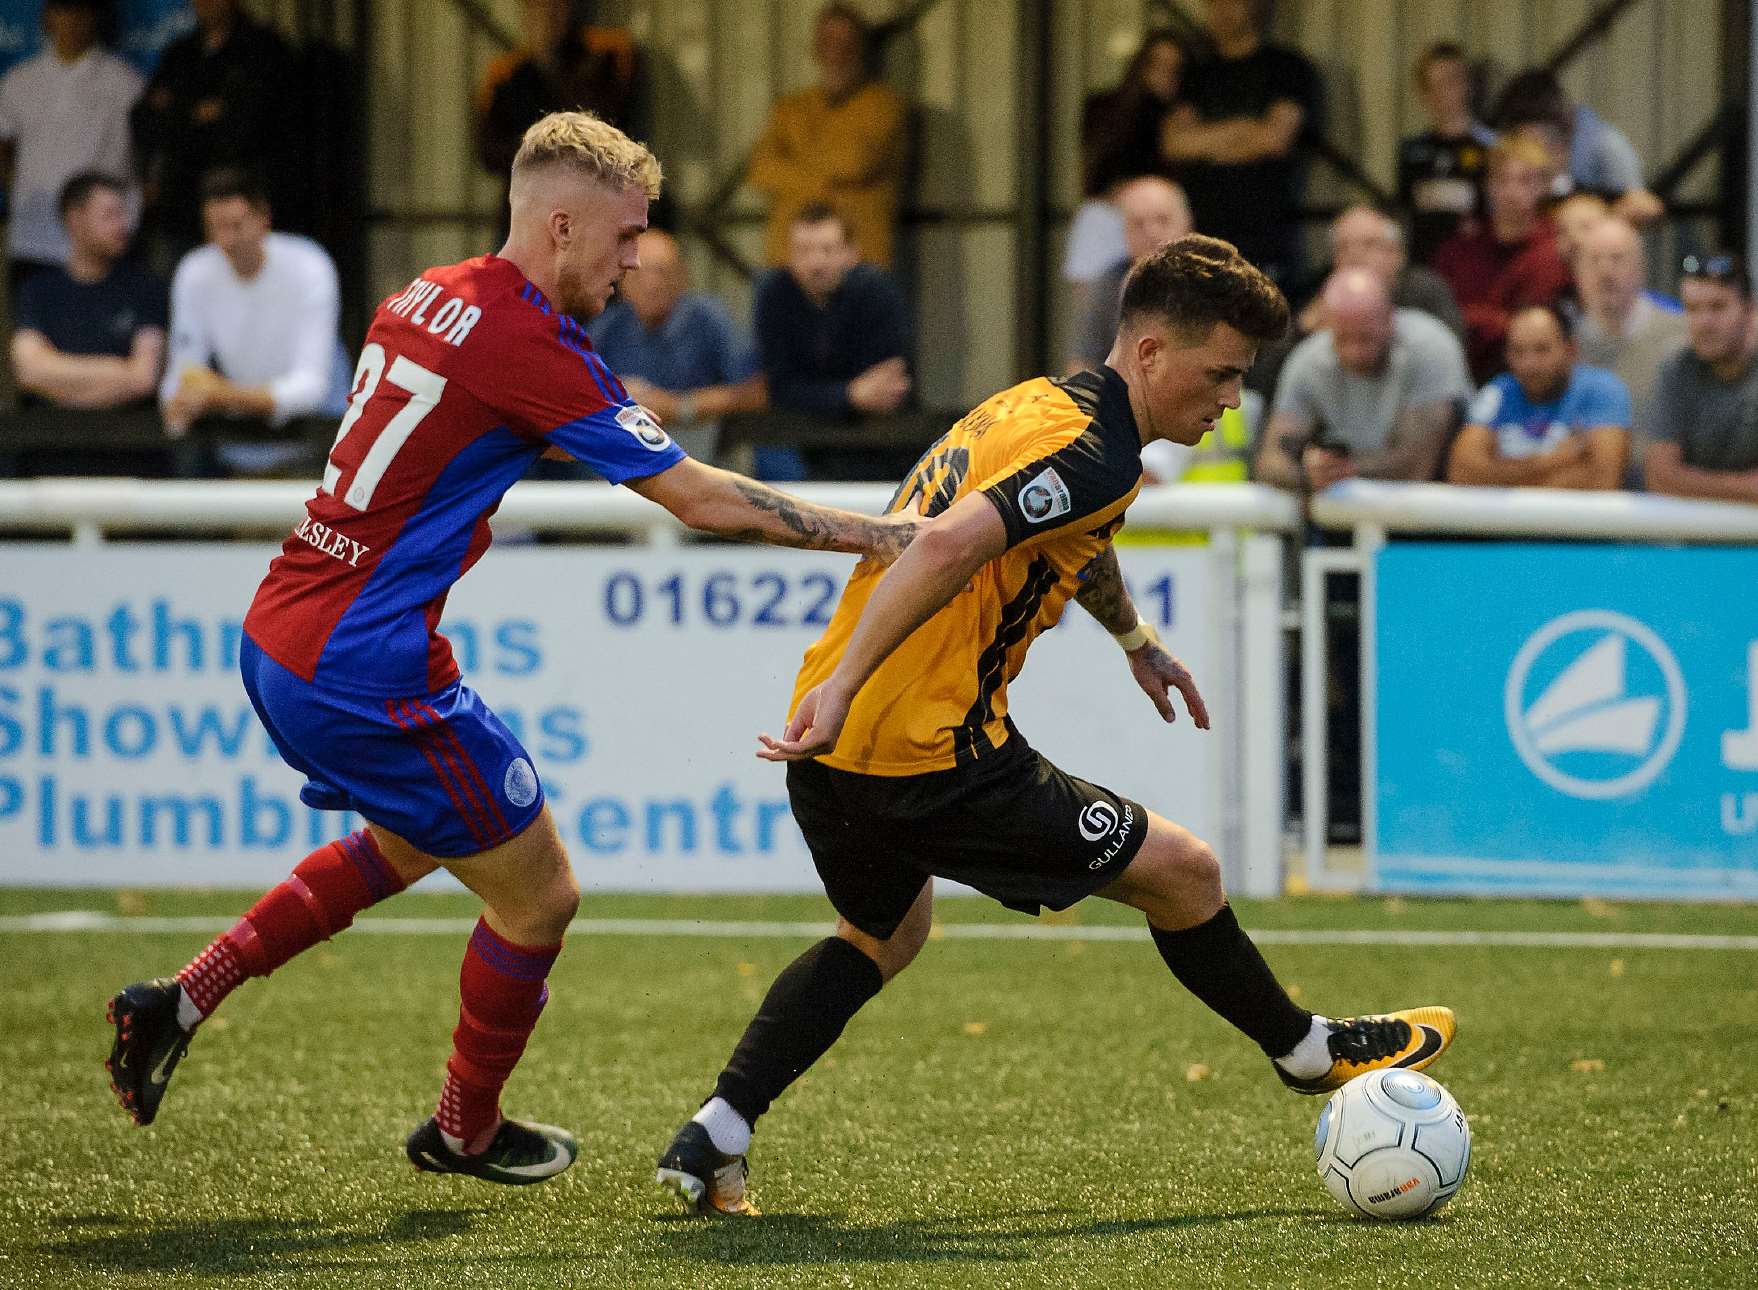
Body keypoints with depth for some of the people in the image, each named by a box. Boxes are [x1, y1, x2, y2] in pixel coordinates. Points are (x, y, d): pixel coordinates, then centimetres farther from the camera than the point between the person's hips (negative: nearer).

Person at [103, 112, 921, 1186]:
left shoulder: (426, 299, 7)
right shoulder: (533, 349, -18)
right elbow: (702, 499, -16)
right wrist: (881, 536, -9)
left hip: (279, 640, 9)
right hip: (367, 678, -9)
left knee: (408, 844, 32)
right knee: (540, 896, 9)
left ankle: (181, 1001, 25)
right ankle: (467, 1130, 27)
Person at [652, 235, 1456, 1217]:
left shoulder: (1040, 404, 15)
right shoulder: (1094, 461, -16)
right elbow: (946, 549, -31)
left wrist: (1135, 637, 52)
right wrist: (843, 686, -33)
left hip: (833, 745, 9)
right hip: (931, 759, -9)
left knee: (885, 934, 33)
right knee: (1182, 872, 6)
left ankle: (713, 1141, 22)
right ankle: (1307, 1050, 28)